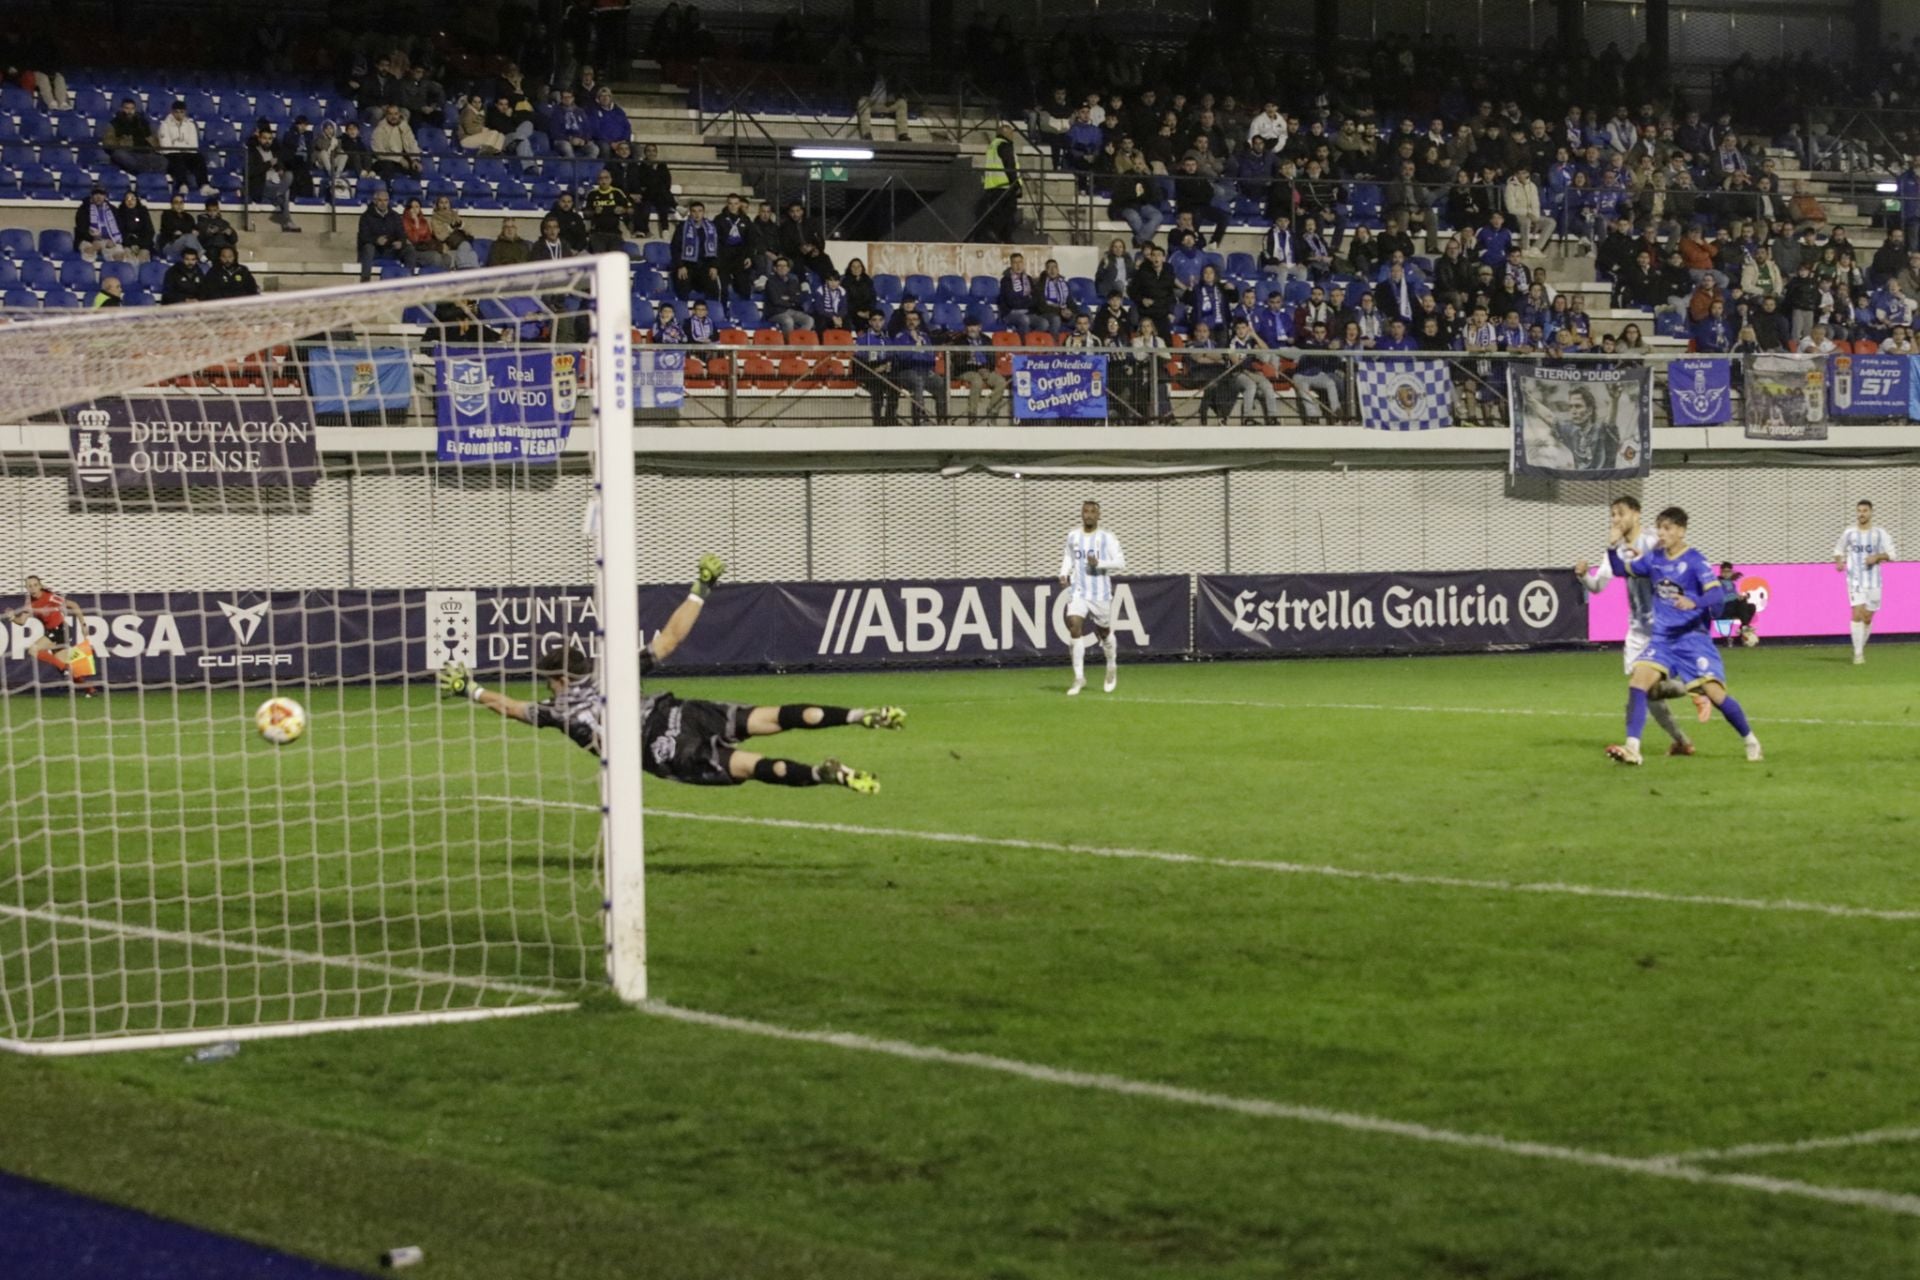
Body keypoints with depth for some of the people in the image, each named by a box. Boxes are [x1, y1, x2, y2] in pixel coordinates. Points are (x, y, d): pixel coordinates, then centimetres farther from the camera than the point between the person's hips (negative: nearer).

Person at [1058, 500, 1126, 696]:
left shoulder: (1106, 537, -3)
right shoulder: (1073, 536, 7)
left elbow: (1120, 562, -6)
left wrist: (1099, 564, -20)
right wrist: (1064, 573, 5)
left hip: (1101, 593, -2)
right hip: (1079, 592, 2)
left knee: (1104, 632, 10)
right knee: (1074, 627, -17)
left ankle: (1112, 668, 40)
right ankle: (1079, 678, -13)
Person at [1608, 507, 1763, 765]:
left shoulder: (1695, 561, -12)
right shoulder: (1654, 558, 6)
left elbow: (1717, 595, -23)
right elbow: (1620, 569, 19)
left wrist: (1694, 603, -41)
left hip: (1693, 639, -5)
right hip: (1662, 639, 5)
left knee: (1715, 693, -10)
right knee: (1637, 682, -16)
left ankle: (1751, 742, 13)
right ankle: (1632, 748, -19)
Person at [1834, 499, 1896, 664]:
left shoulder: (1880, 533, 2)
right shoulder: (1849, 532, 4)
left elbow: (1890, 554, 4)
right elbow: (1838, 550, 16)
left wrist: (1878, 556, -15)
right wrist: (1839, 561, -5)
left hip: (1873, 581, 1)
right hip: (1855, 580, -1)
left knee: (1868, 618, 8)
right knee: (1857, 614, -17)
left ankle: (1862, 648, 30)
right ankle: (1858, 653, -15)